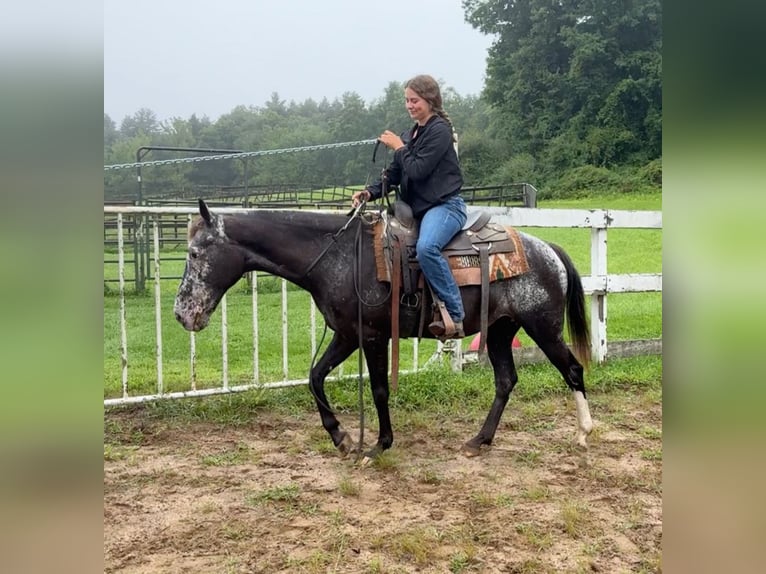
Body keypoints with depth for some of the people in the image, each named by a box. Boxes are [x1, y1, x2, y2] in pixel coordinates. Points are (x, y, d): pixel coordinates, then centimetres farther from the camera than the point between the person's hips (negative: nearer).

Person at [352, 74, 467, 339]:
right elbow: (394, 174, 12)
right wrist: (369, 192, -4)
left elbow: (418, 170, -17)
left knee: (426, 247, -36)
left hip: (444, 205, -10)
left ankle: (455, 316, -31)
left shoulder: (439, 130, -8)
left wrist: (398, 147, -4)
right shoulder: (410, 135, 17)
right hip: (418, 208, 10)